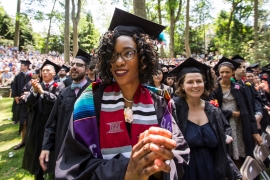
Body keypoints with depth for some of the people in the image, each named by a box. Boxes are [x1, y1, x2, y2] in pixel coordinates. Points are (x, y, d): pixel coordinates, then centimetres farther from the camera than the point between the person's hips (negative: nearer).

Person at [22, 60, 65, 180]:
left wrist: (42, 91, -21)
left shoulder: (59, 86, -3)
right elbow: (27, 103, -1)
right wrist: (34, 91, -16)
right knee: (37, 151, 13)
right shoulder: (36, 85, 9)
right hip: (36, 123, 4)